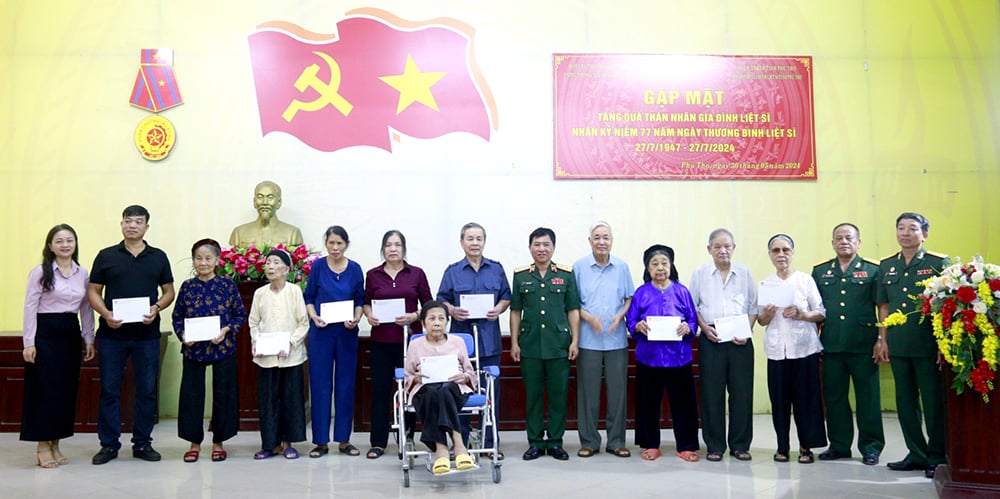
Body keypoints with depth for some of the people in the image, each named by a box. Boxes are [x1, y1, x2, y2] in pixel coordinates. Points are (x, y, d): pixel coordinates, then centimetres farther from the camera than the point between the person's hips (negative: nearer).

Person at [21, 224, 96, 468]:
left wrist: (89, 339, 10)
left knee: (67, 390, 7)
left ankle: (55, 445, 18)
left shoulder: (82, 273, 8)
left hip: (71, 333, 5)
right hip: (45, 332, -5)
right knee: (44, 388, -1)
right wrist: (29, 343, -10)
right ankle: (42, 446, 10)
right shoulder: (40, 272, -5)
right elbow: (30, 307, -6)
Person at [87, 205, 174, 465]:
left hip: (147, 334, 1)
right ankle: (108, 444, 15)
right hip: (112, 334, -1)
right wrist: (106, 314, -12)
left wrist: (156, 308, -10)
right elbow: (93, 291, 6)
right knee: (109, 390, 4)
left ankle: (142, 443, 17)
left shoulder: (158, 257, 8)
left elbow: (169, 291, 10)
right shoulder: (106, 256, 6)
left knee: (147, 390, 5)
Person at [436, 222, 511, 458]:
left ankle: (490, 442, 12)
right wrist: (451, 310, -14)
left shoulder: (496, 269, 10)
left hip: (489, 340, 1)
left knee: (490, 391, 1)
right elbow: (441, 300, 7)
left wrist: (499, 309, -8)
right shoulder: (452, 271, 7)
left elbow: (506, 297, 12)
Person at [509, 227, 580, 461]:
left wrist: (575, 341, -1)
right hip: (530, 345, 1)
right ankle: (535, 442, 16)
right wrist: (514, 343, 3)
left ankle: (555, 442, 16)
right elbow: (515, 312, 8)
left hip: (559, 345, 0)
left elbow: (573, 310, 5)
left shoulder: (566, 274, 5)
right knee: (532, 395, 6)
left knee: (558, 394, 4)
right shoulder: (520, 275, 6)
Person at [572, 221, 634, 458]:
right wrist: (588, 316, -13)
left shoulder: (622, 267, 6)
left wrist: (621, 315, -8)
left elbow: (630, 298, 10)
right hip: (588, 339, -1)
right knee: (588, 391, 3)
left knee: (617, 390, 5)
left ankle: (616, 441, 17)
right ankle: (589, 441, 15)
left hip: (617, 339, 2)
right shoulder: (579, 267, 1)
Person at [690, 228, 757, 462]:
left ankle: (740, 445, 14)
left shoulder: (744, 273, 9)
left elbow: (753, 306, 10)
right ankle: (714, 446, 10)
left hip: (740, 340, 1)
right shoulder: (700, 273, 7)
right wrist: (705, 328, -6)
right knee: (712, 393, 0)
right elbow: (692, 305, 7)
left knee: (742, 392, 2)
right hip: (711, 339, -1)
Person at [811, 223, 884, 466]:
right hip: (830, 346, 3)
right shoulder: (820, 271, 12)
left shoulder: (873, 270, 4)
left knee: (868, 397, 2)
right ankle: (839, 445, 19)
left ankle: (871, 447, 14)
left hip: (863, 346, -3)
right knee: (834, 397, 8)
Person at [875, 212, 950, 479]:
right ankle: (917, 454, 23)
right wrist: (883, 339, 9)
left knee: (934, 401, 2)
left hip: (928, 346, -5)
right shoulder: (887, 265, 11)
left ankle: (936, 457, 15)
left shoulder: (939, 263, -2)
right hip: (898, 346, 5)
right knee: (905, 401, 11)